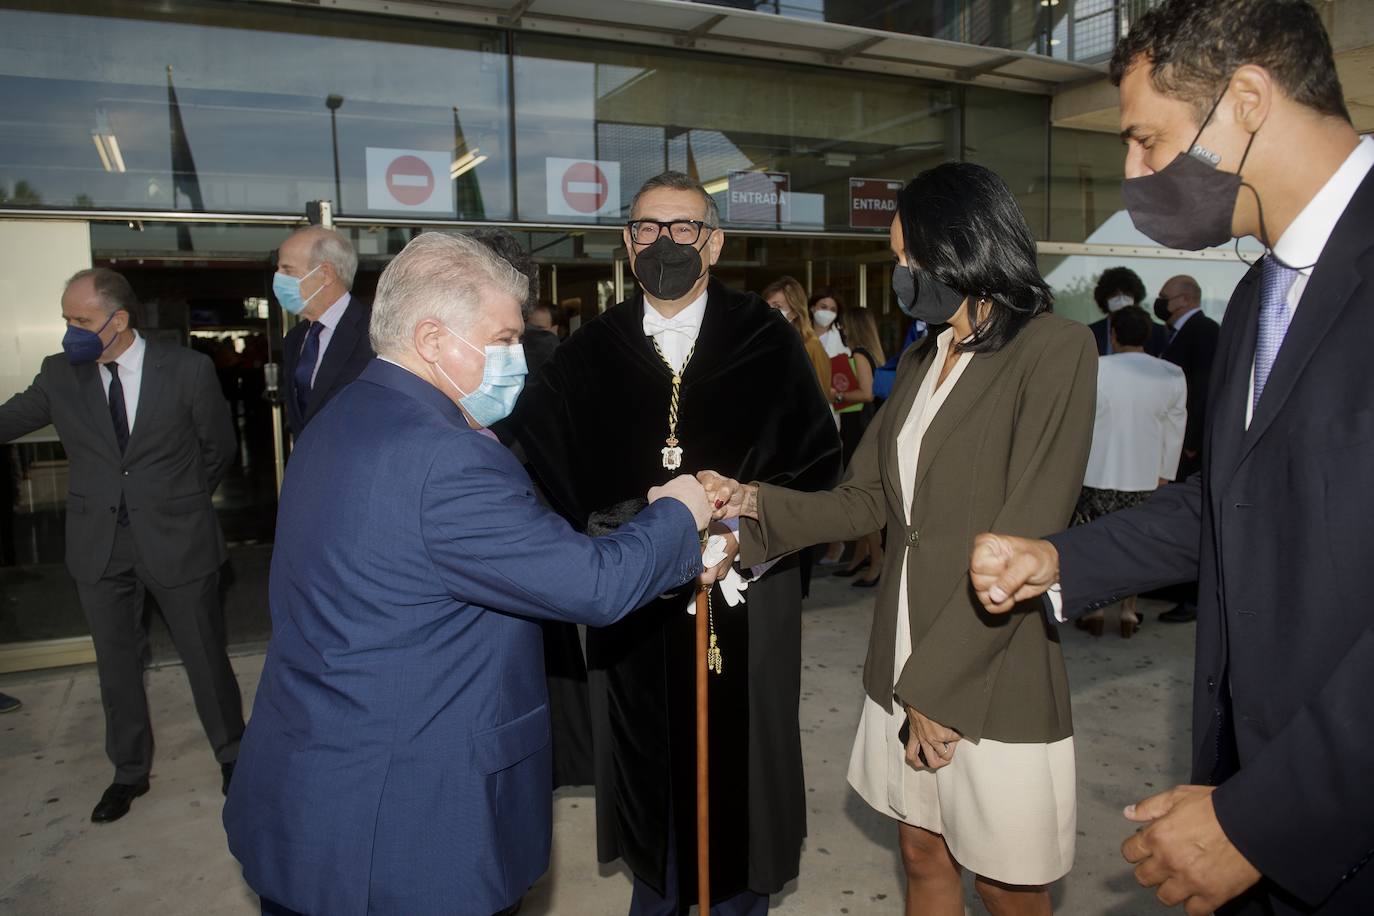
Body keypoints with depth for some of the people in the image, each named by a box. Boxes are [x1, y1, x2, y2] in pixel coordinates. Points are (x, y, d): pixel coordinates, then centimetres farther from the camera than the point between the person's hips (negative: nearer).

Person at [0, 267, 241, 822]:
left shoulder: (188, 370, -9)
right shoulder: (60, 375, 0)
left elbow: (219, 448, 1)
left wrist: (180, 503, 7)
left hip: (176, 540, -3)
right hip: (99, 544, 3)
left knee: (205, 656, 9)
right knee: (116, 664, 16)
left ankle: (232, 755, 31)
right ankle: (130, 772, 36)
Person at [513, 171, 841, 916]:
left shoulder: (766, 342, -1)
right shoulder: (589, 353, 4)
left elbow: (818, 460, -4)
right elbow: (551, 471, 2)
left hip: (745, 602, -1)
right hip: (634, 607, 2)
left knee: (739, 760, 11)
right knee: (649, 760, 14)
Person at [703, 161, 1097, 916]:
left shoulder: (1053, 350, -11)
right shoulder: (920, 361, 12)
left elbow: (1025, 541, -17)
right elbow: (864, 500, 7)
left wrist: (938, 683, -16)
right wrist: (750, 502, -7)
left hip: (991, 676, -6)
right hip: (904, 661, 6)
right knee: (922, 854, 19)